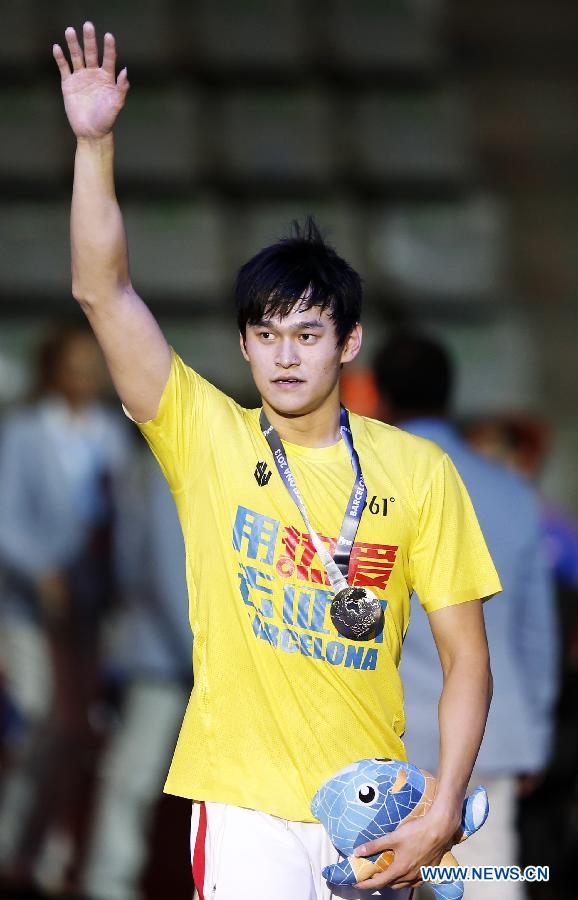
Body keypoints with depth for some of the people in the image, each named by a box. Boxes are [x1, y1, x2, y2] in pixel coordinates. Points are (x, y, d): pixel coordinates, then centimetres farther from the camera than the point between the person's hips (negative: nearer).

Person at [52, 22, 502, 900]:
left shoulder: (420, 472, 1)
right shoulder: (207, 438, 1)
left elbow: (465, 656, 2)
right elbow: (104, 294, -7)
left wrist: (442, 813, -7)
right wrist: (94, 143, -16)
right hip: (246, 802, -1)